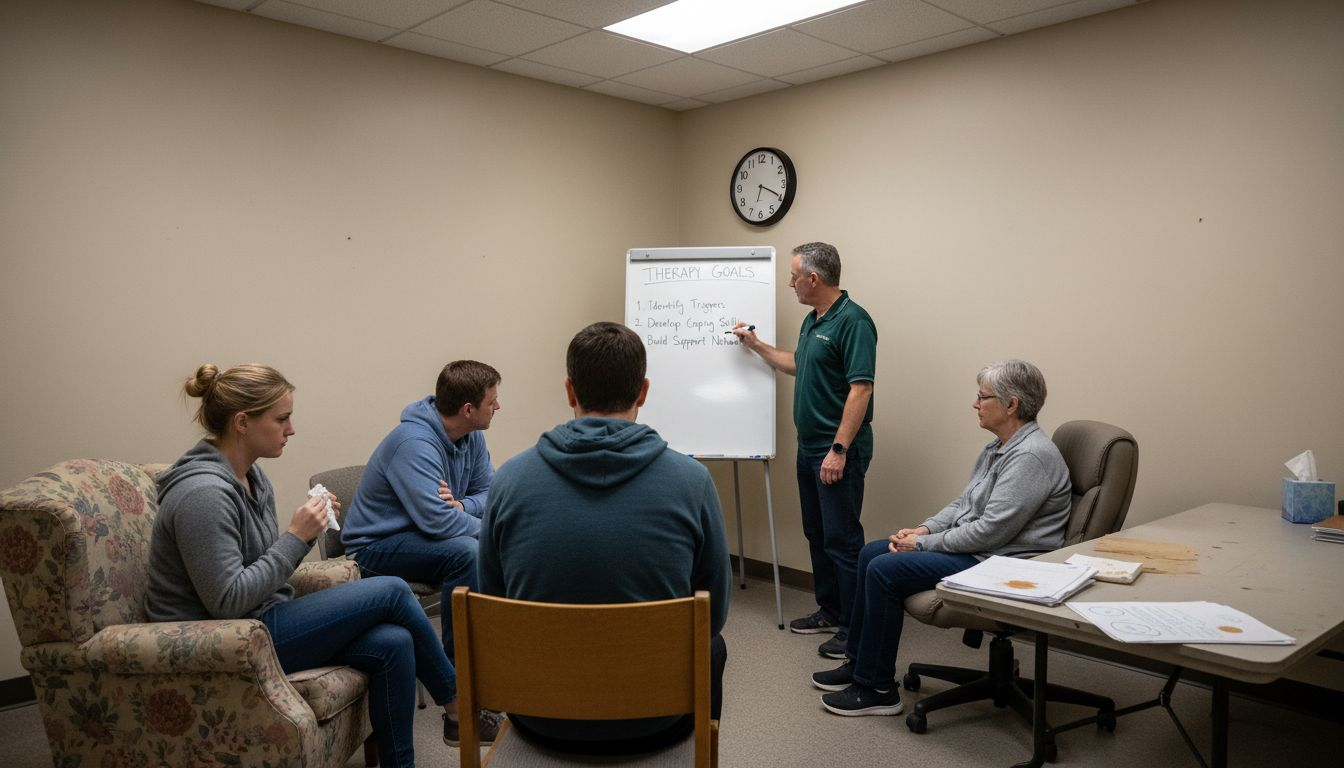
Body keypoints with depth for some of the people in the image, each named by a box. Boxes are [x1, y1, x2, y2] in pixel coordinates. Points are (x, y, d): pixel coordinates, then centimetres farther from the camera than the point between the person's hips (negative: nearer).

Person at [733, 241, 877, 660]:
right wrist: (756, 345, 27)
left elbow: (860, 389, -23)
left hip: (838, 451, -10)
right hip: (809, 447, 10)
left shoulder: (852, 321, -17)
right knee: (817, 533, 16)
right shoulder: (812, 319, 13)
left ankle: (854, 628, 6)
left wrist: (839, 449, -26)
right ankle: (829, 610, 29)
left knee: (842, 538, -4)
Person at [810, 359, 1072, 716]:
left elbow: (990, 531, -26)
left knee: (885, 570, -18)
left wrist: (923, 544, -16)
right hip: (972, 547, 11)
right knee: (871, 553, 6)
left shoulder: (1031, 456, -21)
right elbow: (963, 503, 17)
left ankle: (877, 689, -6)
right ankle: (859, 662, 16)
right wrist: (923, 529, 0)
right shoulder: (999, 447, 10)